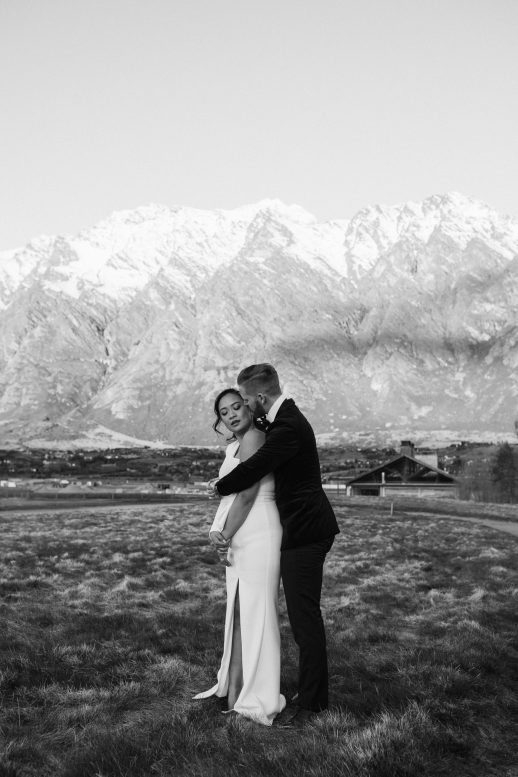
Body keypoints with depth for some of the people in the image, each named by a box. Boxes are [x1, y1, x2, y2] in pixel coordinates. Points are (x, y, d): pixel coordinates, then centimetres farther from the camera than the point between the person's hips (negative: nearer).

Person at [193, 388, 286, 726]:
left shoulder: (253, 438, -12)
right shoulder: (235, 447, 17)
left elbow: (246, 495, -17)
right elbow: (228, 495, 10)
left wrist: (226, 537, -9)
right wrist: (216, 530, -7)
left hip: (258, 537, -9)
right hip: (242, 539, 9)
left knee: (255, 613, -1)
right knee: (239, 612, 16)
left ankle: (256, 698, 9)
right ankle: (234, 686, 28)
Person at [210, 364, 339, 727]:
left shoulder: (289, 428, -21)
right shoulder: (285, 418, 12)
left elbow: (252, 470, -20)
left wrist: (220, 487, -1)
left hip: (304, 533, -11)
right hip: (304, 529, 11)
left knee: (305, 616, -5)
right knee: (306, 615, 16)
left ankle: (310, 704, 3)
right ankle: (316, 693, 27)